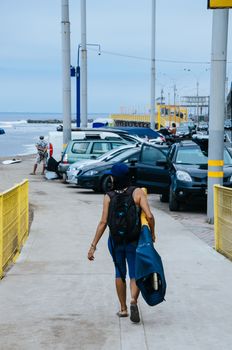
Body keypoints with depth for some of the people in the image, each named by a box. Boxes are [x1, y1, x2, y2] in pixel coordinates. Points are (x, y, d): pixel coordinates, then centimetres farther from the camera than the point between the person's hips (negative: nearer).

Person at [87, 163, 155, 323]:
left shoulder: (108, 197, -5)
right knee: (135, 274, 8)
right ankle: (133, 300, -18)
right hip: (134, 241, -1)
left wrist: (93, 245, -2)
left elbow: (103, 222, -8)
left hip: (115, 241, 1)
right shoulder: (138, 192, -8)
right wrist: (152, 233, 2)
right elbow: (149, 216, -16)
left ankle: (123, 308, 23)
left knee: (120, 274, 18)